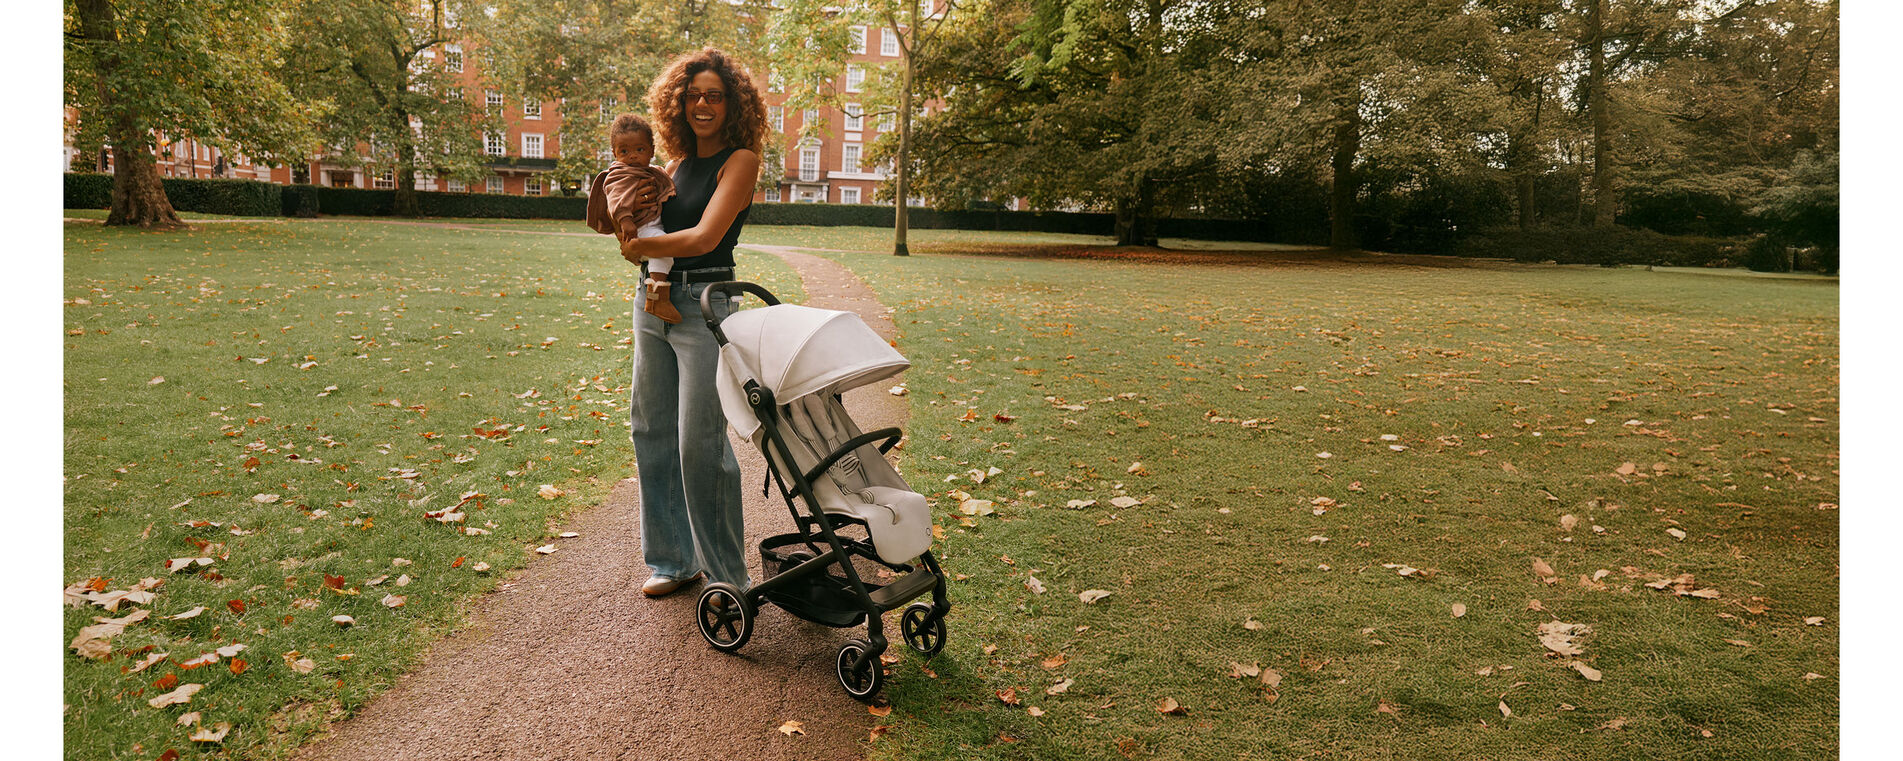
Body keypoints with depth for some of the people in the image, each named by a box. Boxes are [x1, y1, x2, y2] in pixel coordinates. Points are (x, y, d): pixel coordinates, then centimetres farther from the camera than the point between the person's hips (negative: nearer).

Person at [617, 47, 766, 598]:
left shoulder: (740, 160, -6)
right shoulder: (677, 163, 15)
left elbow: (704, 238, -17)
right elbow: (641, 239, 17)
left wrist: (640, 247, -5)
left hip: (705, 304, -8)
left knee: (700, 442, -7)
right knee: (652, 432, 11)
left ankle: (725, 573, 7)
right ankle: (675, 559, 25)